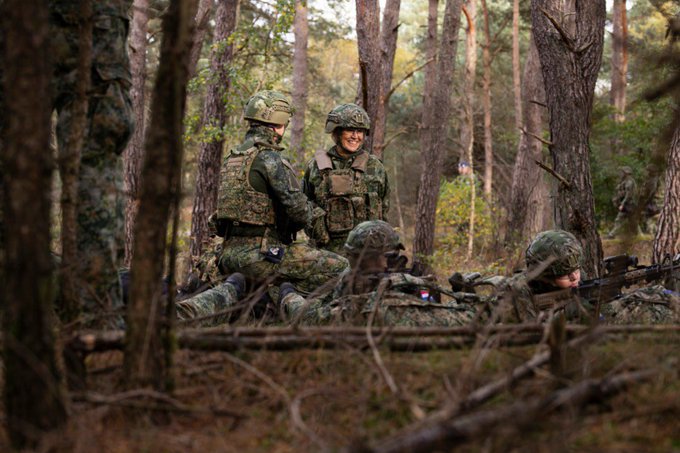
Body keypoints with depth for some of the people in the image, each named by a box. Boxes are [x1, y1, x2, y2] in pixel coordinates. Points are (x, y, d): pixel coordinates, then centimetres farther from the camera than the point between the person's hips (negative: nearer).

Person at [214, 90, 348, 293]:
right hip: (258, 255, -9)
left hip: (230, 253, 9)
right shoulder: (269, 159, -12)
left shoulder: (231, 158, 16)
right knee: (338, 267, -9)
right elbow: (298, 207, -16)